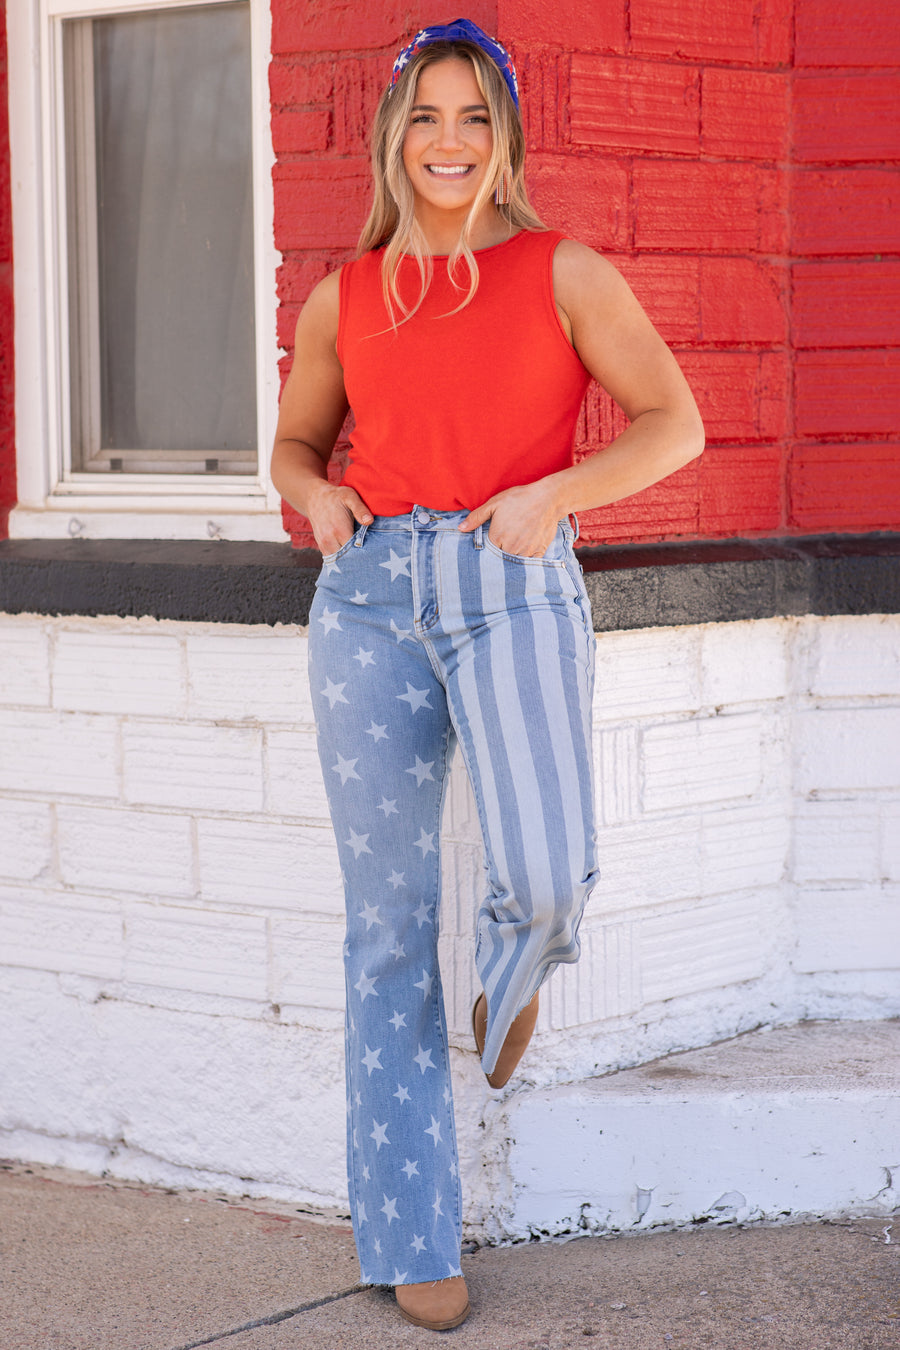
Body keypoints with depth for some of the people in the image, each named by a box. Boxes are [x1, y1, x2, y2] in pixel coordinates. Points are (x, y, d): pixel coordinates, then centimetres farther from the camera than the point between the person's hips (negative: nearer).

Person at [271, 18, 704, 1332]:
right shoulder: (343, 300, 12)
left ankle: (512, 975, 20)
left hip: (517, 590, -2)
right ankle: (411, 1237, 12)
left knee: (547, 877, -22)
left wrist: (554, 493, -12)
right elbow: (297, 441, 25)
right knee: (388, 919, 2)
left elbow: (674, 422, 2)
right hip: (370, 595, 3)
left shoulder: (565, 274, 4)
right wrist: (316, 497, 3)